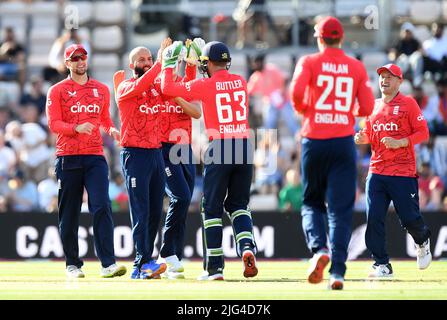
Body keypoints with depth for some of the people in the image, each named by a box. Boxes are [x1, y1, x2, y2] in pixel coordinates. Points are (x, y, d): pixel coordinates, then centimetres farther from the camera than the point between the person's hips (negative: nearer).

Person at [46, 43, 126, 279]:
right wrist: (76, 128, -22)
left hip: (95, 156, 1)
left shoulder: (101, 90, 15)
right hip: (67, 157, -1)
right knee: (69, 213, 3)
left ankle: (108, 263, -19)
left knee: (102, 207, -14)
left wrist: (112, 129, 0)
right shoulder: (57, 91, 5)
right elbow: (54, 124, -4)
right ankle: (72, 264, 14)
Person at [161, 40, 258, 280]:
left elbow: (168, 88, 2)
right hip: (244, 147, 4)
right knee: (238, 204, 17)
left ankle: (214, 267, 6)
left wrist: (169, 63, 17)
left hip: (219, 146, -4)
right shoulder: (240, 82, 9)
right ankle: (247, 247, -10)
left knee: (212, 208, 6)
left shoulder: (205, 85, -4)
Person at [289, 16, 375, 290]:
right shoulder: (357, 67, 6)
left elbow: (297, 92, -16)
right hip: (344, 142, 1)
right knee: (341, 208, 2)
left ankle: (319, 249, -12)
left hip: (313, 141, -1)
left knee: (311, 202, 15)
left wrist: (302, 109, 5)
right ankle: (337, 271, -8)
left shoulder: (309, 62, 0)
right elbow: (367, 107, 1)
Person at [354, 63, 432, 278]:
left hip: (403, 173, -5)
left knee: (409, 218, -4)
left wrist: (400, 143, -18)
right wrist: (362, 138, 2)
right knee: (374, 218, -7)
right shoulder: (373, 106, 15)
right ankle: (382, 265, -1)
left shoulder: (408, 103, -1)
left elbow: (423, 132, -4)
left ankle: (422, 242, 31)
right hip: (376, 170, 5)